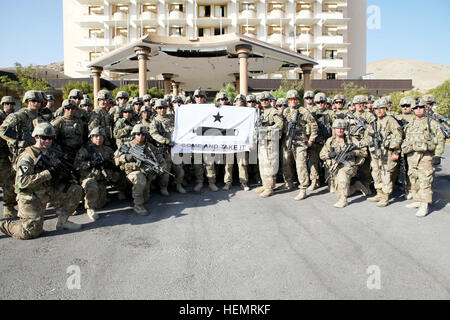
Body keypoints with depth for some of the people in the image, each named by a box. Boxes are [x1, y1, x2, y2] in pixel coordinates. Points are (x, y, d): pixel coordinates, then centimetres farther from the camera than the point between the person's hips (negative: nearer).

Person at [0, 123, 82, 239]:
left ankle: (62, 221, 5)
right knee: (32, 231, -12)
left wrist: (63, 178, -2)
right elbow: (23, 182, -26)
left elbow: (58, 171, 23)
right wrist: (48, 173, -29)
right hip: (30, 197, -7)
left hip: (48, 191, 7)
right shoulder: (27, 156, -15)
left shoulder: (51, 153, 9)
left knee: (76, 190, -3)